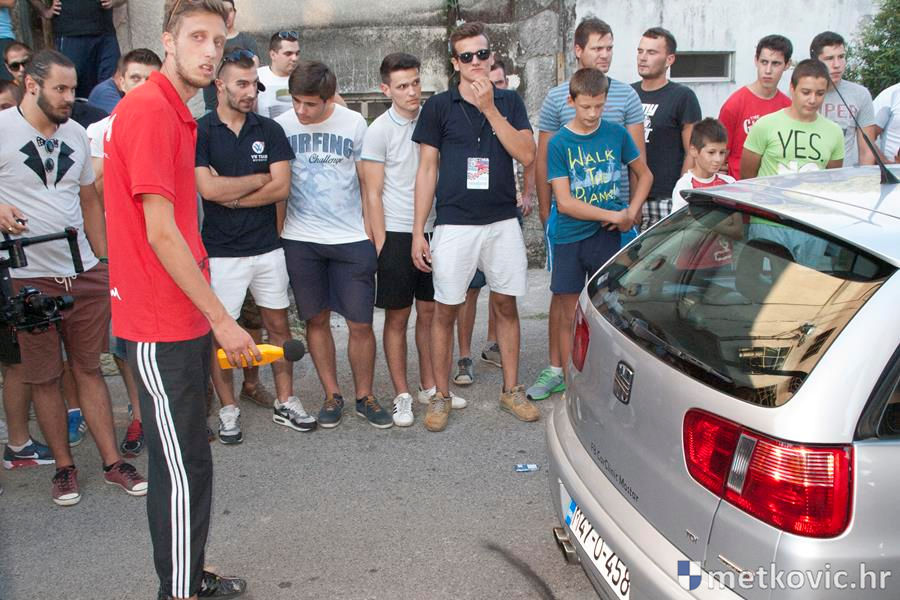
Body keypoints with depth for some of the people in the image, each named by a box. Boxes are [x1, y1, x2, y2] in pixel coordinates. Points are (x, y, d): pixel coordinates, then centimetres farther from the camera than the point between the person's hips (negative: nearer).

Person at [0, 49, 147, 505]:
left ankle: (112, 462, 16)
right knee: (43, 377, 6)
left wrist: (106, 262, 13)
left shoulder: (76, 134, 11)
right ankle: (64, 466, 21)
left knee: (89, 368, 9)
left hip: (86, 274, 4)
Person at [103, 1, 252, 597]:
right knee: (184, 468, -1)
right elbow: (161, 234, -20)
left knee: (189, 461, 18)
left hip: (186, 319, 10)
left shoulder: (177, 114, 15)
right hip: (162, 325, -10)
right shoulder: (147, 111, -16)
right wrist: (221, 318, -17)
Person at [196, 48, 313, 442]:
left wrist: (231, 196, -10)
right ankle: (228, 410, 20)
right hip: (220, 252, -3)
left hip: (267, 247, 3)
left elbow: (282, 188, -4)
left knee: (278, 324, 10)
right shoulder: (199, 132, -4)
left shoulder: (269, 130, 5)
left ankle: (285, 403, 23)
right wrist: (260, 178, -6)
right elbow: (208, 189, -16)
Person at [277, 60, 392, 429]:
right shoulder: (281, 126, -1)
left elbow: (366, 180, 6)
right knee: (317, 319, 8)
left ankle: (364, 397, 18)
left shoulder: (354, 124, -2)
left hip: (352, 239, -1)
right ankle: (332, 395, 22)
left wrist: (369, 226, 2)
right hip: (300, 239, 1)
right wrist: (275, 232, 3)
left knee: (361, 323, 1)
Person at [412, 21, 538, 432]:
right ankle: (441, 396, 15)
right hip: (454, 225, -2)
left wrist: (489, 108, -13)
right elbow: (427, 170, 1)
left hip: (503, 223, 2)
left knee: (506, 305, 10)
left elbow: (526, 155, -7)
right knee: (445, 310, 2)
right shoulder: (438, 106, 2)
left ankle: (511, 390, 23)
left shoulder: (509, 102, 7)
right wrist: (418, 232, -3)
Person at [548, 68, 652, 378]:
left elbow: (645, 175, 14)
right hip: (570, 239, -1)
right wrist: (613, 215, -13)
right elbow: (564, 202, -10)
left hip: (609, 237, 1)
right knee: (571, 317, 5)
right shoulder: (559, 143, -5)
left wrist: (630, 213, -2)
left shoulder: (617, 134, 2)